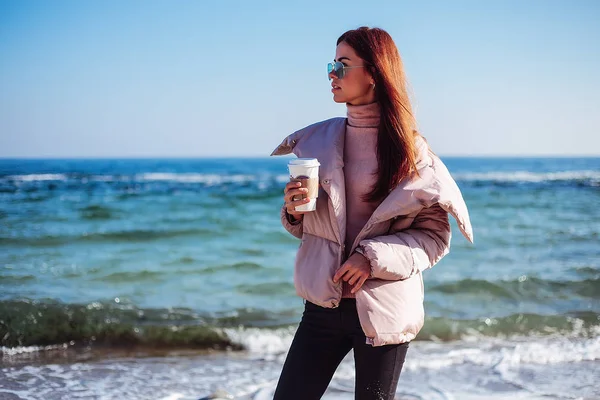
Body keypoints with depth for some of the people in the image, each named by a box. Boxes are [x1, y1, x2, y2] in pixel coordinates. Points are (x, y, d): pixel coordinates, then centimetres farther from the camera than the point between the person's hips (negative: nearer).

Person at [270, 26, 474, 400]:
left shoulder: (410, 148, -6)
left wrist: (374, 257, -18)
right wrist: (294, 211, -7)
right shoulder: (319, 139, 6)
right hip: (323, 303, 4)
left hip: (384, 310, -3)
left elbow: (435, 236, -6)